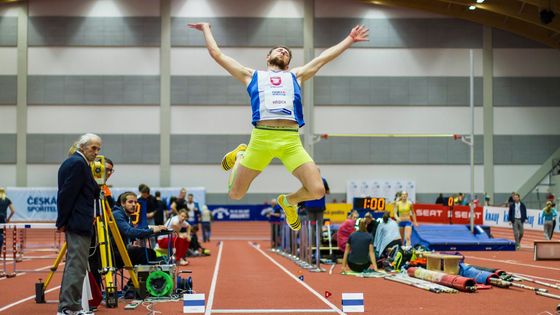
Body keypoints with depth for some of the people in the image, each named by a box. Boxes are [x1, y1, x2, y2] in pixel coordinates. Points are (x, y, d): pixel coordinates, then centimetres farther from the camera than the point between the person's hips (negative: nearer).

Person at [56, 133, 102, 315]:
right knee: (77, 266, -9)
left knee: (73, 265, 14)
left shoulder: (72, 162, 19)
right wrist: (63, 222, -15)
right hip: (79, 223, -11)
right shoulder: (78, 163, -13)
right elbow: (67, 194, -18)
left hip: (74, 223, 11)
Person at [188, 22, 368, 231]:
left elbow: (324, 57, 35)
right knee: (236, 194, 4)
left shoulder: (296, 76, 29)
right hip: (260, 138, -1)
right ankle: (240, 156, 37)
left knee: (317, 191, -15)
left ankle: (289, 201, 21)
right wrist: (206, 29, 39)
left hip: (291, 141, 1)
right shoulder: (251, 76, 24)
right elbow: (216, 54, 28)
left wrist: (350, 39, 39)